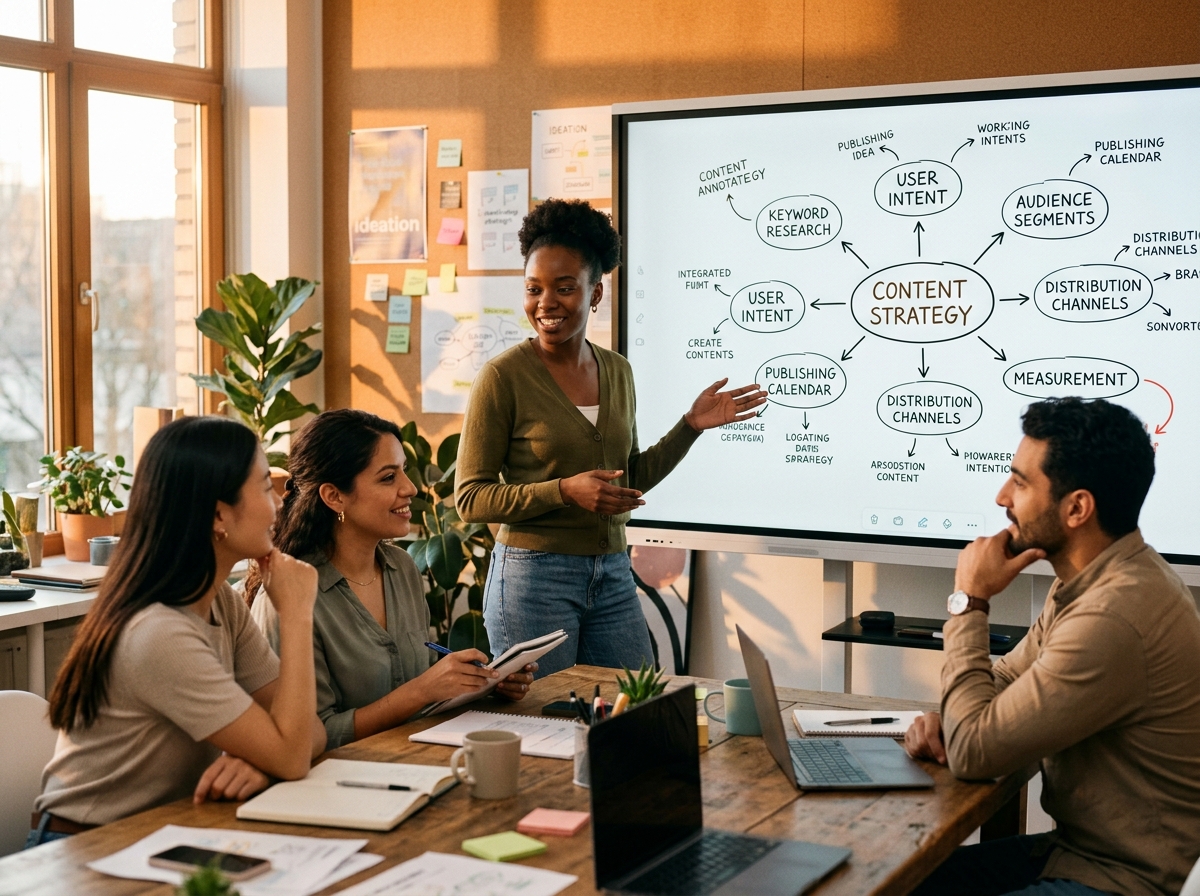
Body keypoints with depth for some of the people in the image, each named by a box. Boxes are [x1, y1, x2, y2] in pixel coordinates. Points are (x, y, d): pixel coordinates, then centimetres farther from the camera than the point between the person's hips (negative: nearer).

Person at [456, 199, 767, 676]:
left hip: (613, 576, 5)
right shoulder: (503, 376, -10)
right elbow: (470, 498, -10)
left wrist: (691, 425, 7)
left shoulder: (617, 371, 8)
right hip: (533, 574, -5)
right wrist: (565, 492, -20)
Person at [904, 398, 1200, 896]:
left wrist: (969, 602, -15)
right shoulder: (1091, 580, 3)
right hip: (1074, 847, 9)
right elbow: (1007, 678, 16)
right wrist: (946, 719, -7)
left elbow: (972, 752, -24)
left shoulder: (1113, 619, -30)